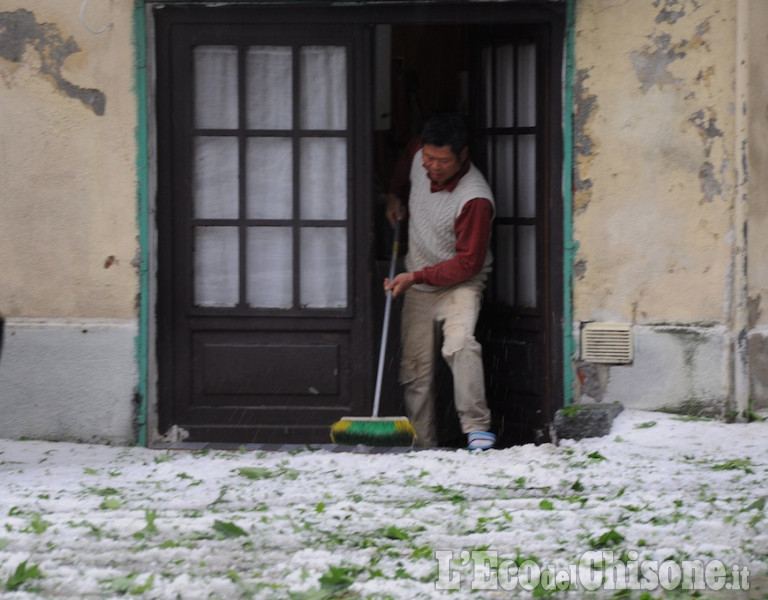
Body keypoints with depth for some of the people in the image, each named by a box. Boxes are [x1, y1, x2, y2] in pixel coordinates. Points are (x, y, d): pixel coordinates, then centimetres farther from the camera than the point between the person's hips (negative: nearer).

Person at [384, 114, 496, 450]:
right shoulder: (418, 155, -6)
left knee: (459, 343, -32)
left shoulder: (475, 198, -27)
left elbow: (467, 263, -22)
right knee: (414, 366, 2)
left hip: (459, 285, -6)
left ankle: (477, 427, -34)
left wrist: (415, 277, -22)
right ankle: (422, 445, 8)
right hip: (417, 287, 6)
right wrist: (394, 195, 12)